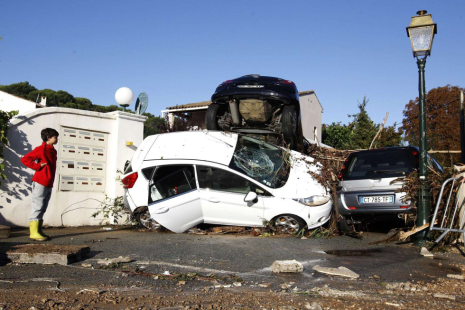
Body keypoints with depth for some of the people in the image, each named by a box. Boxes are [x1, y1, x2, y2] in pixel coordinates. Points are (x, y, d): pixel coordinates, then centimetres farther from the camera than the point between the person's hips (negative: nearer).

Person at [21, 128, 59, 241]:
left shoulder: (53, 151, 15)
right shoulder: (41, 149, -8)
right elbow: (24, 159, -11)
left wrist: (51, 180, 12)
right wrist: (38, 166, -13)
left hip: (49, 184, 8)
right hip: (40, 182, -8)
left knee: (42, 209, 10)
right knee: (37, 207, -6)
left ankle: (39, 231, 16)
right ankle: (33, 232, -4)